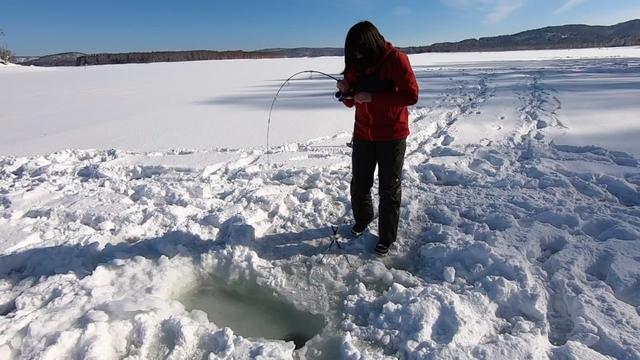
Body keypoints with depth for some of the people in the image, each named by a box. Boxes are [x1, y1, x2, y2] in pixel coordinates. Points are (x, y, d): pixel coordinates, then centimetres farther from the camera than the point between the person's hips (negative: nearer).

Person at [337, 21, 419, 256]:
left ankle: (386, 237, 20)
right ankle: (362, 219, 40)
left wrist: (373, 97, -26)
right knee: (359, 184, 14)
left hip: (391, 136, -5)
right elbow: (351, 102, 8)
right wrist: (345, 91, -15)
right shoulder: (355, 63, 3)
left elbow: (411, 95, -20)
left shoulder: (396, 59, -13)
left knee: (389, 190, 5)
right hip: (362, 135, 5)